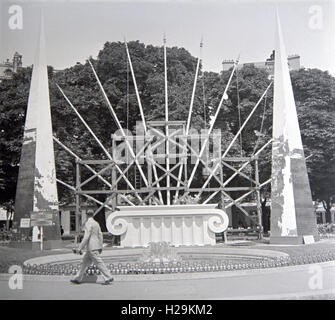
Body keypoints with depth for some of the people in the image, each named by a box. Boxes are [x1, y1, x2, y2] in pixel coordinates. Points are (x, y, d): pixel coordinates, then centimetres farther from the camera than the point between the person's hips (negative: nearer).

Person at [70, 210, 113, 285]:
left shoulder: (88, 223, -14)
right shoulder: (96, 223, 13)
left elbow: (86, 237, -20)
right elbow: (100, 235, 16)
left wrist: (80, 248, -18)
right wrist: (100, 247, 22)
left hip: (92, 248, -9)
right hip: (96, 246, 9)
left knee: (99, 263, -7)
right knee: (85, 262, 13)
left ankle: (108, 278, -6)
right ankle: (78, 279, 18)